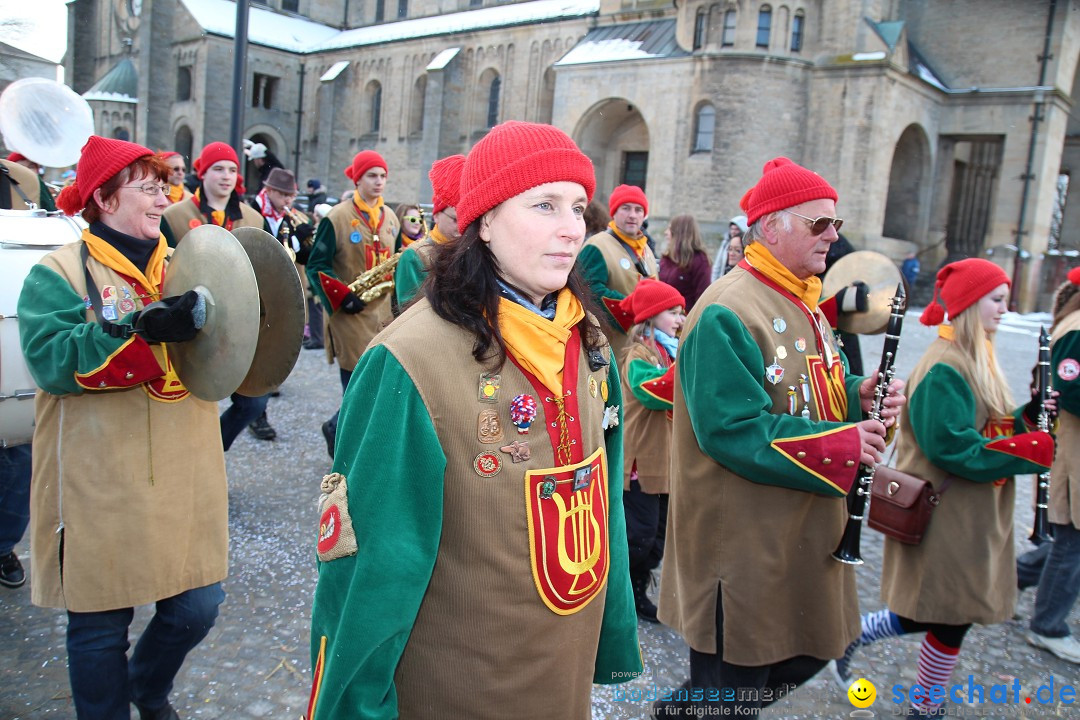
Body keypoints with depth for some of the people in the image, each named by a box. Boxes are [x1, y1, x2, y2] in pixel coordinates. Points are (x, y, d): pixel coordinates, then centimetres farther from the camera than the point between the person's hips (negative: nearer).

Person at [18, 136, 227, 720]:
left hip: (184, 483, 4)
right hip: (101, 491, -4)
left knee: (196, 608, 12)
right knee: (100, 628, 9)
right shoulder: (59, 273, -4)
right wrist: (143, 329, -32)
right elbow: (51, 358, -20)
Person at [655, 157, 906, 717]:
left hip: (801, 538, 10)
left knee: (800, 661, 21)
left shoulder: (804, 306, 11)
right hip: (742, 548, -9)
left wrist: (859, 398, -4)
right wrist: (843, 445, -22)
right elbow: (734, 430, -26)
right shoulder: (726, 313, -20)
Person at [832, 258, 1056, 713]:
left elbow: (988, 428, 13)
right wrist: (1033, 450, -22)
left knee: (952, 614, 15)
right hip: (946, 514, -9)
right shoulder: (945, 369, -20)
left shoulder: (975, 358, 10)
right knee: (952, 617, 5)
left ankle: (856, 633, 29)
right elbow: (955, 448, -26)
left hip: (969, 513, 9)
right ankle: (926, 706, 25)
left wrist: (1029, 416, -3)